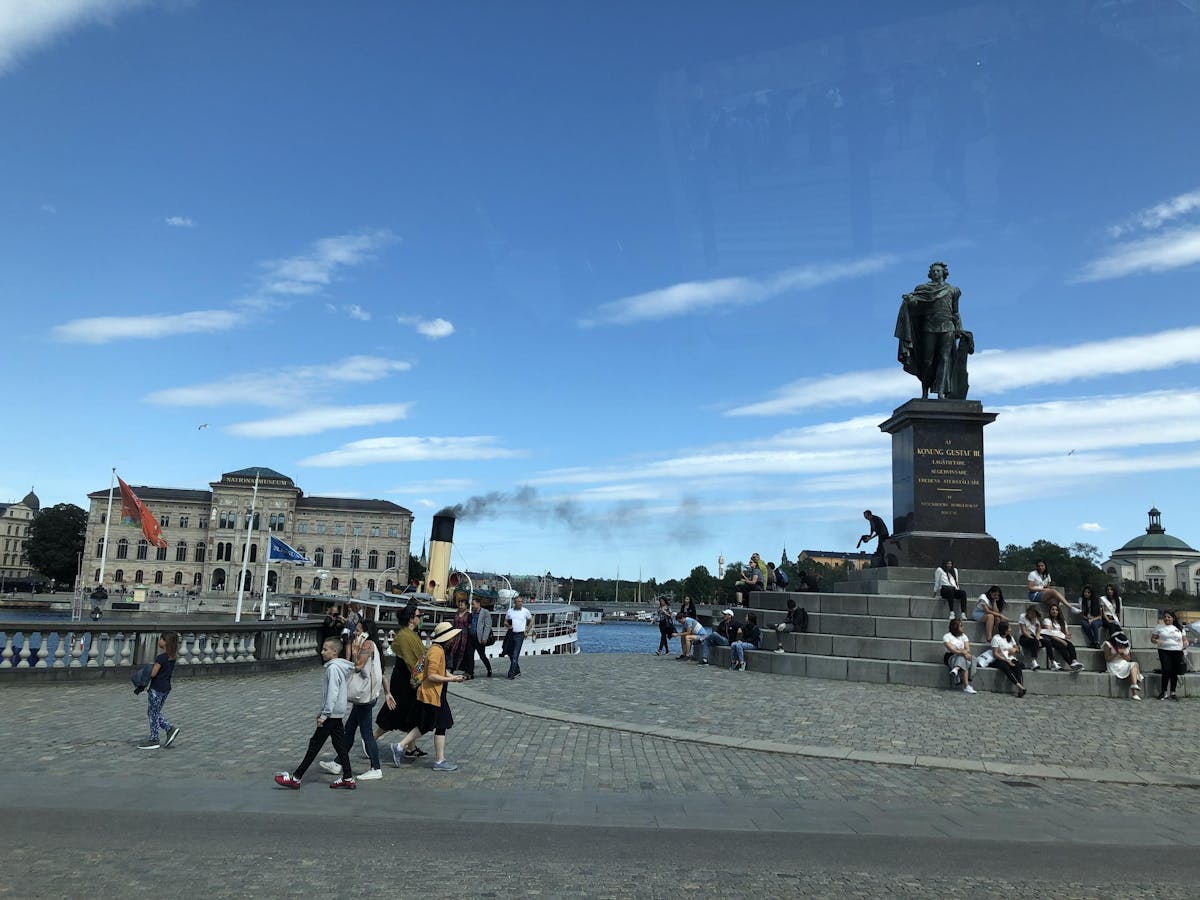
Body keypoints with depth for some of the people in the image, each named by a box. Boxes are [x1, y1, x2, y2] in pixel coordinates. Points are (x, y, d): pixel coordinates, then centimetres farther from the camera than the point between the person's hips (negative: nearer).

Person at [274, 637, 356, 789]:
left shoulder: (333, 667, -17)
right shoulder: (338, 667, 14)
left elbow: (332, 693, -23)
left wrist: (324, 715, -21)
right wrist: (322, 712, 22)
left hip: (332, 715, -9)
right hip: (337, 714, 9)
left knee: (314, 745, -2)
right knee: (340, 746, 10)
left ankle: (296, 778, 5)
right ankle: (348, 779, 13)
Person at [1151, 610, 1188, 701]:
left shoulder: (1179, 628, 12)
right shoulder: (1159, 628, 7)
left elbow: (1185, 640, 13)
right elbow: (1152, 638, 8)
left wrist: (1185, 644, -9)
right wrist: (1156, 641, -14)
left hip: (1177, 652, 2)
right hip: (1164, 651, -2)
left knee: (1175, 672, 2)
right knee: (1167, 670, -14)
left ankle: (1172, 692, 13)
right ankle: (1164, 691, -2)